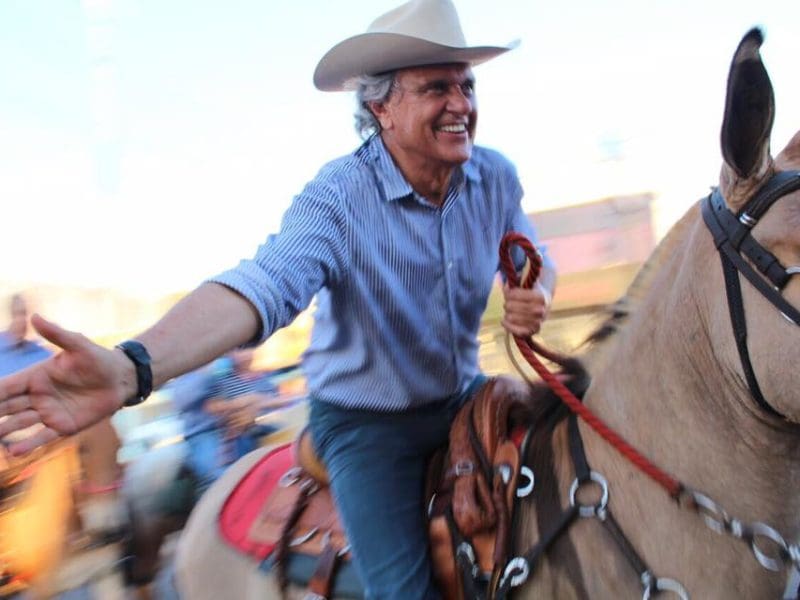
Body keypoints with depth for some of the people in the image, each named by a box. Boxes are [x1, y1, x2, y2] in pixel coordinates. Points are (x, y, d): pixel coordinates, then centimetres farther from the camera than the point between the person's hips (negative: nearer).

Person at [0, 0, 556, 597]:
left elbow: (533, 259, 10)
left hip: (464, 398, 5)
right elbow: (265, 283, -39)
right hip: (365, 423, -5)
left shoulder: (496, 177, -8)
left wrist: (535, 295, -17)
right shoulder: (338, 197, -23)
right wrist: (131, 367, -56)